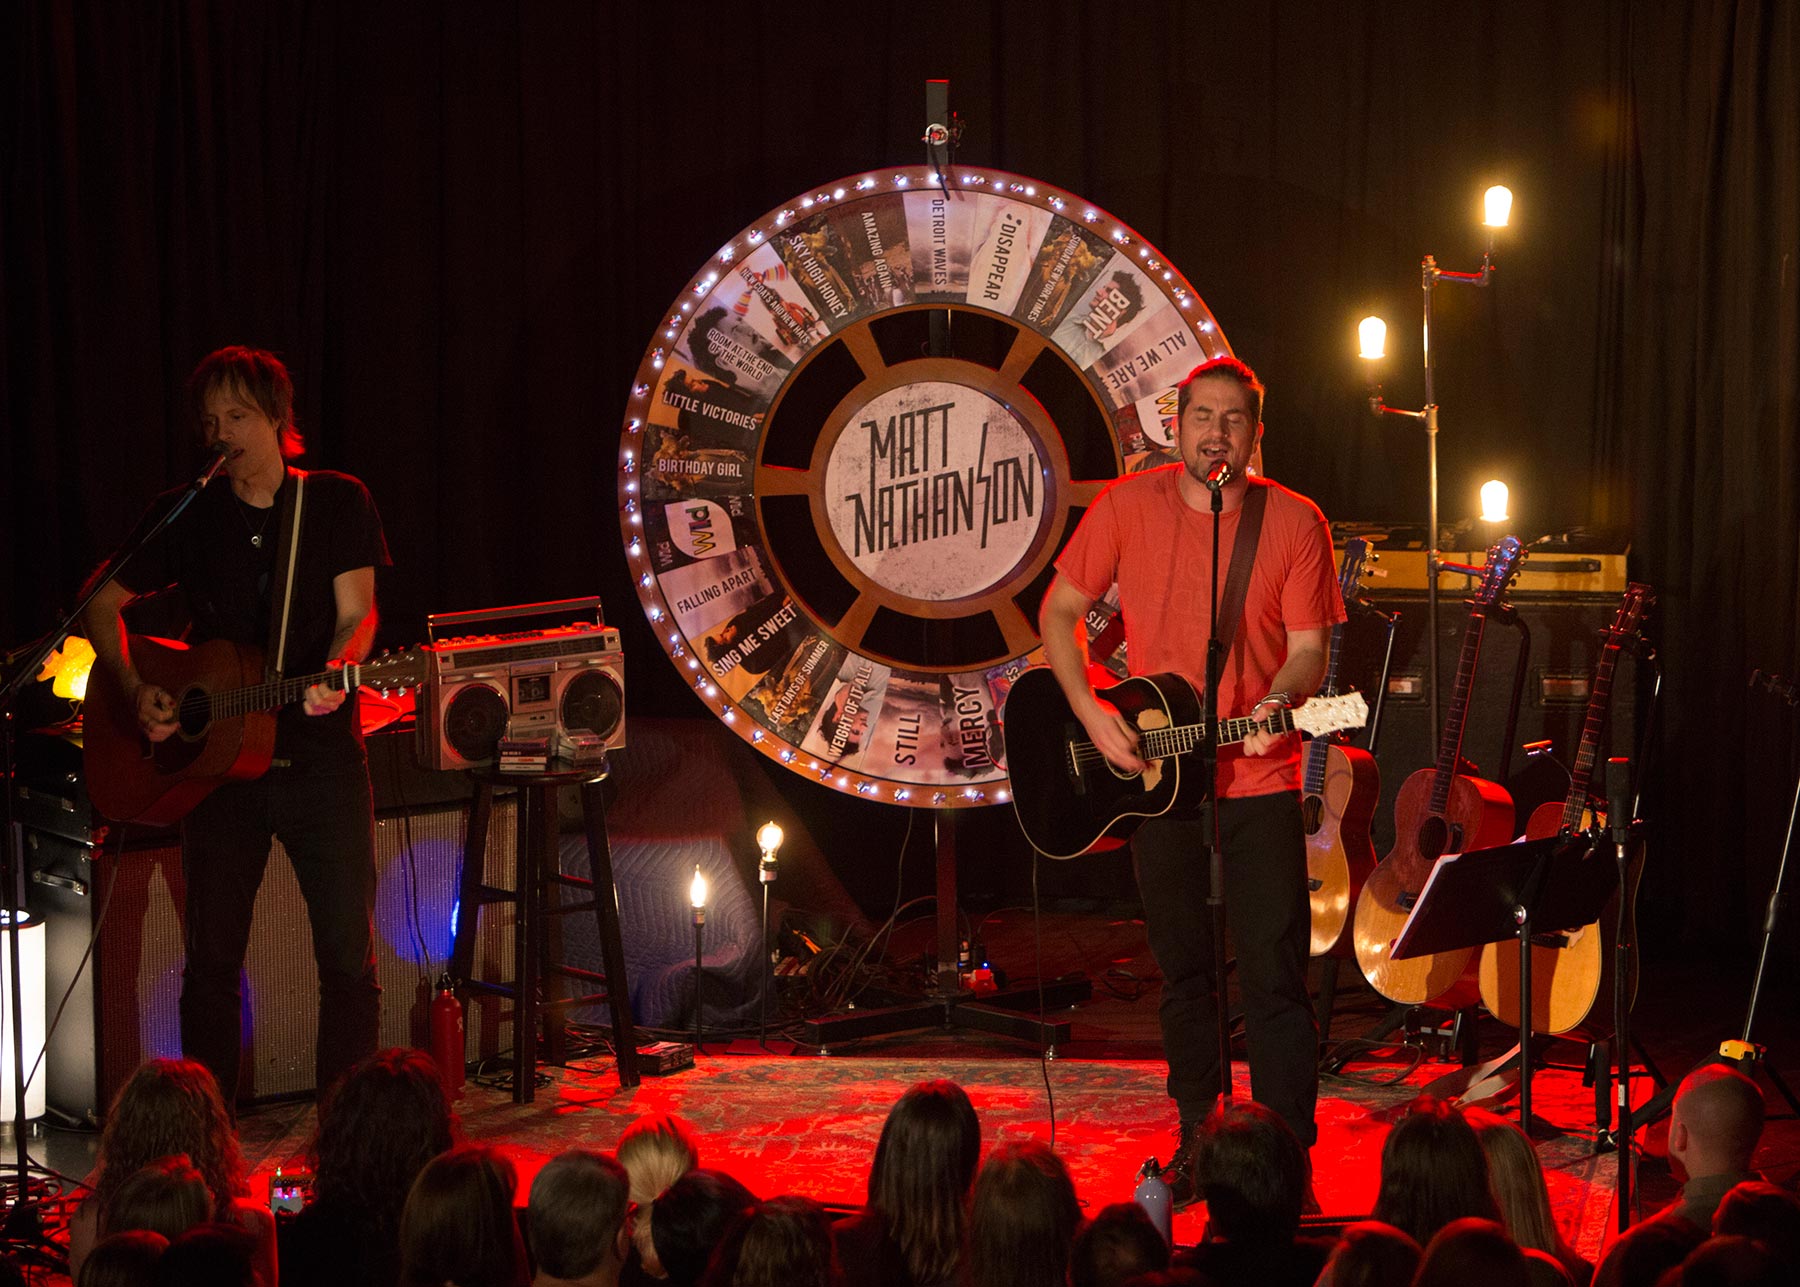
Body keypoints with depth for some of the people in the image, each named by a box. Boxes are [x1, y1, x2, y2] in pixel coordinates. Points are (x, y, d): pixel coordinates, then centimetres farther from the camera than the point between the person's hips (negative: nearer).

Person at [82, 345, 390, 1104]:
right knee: (212, 958, 4)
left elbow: (357, 613, -2)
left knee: (348, 955, -2)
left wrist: (333, 674, -22)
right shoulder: (189, 517, 5)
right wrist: (133, 692, -4)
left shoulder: (338, 503, 3)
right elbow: (103, 605, 11)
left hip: (321, 754, -1)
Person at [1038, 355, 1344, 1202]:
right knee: (1183, 972, 13)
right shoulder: (1128, 506, -1)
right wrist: (1092, 712, -8)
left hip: (1259, 782, -2)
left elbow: (1309, 646, -3)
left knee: (1274, 979, -4)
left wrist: (1276, 704, -25)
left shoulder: (1294, 521, -3)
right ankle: (1200, 1141, 26)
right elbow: (1059, 612, 5)